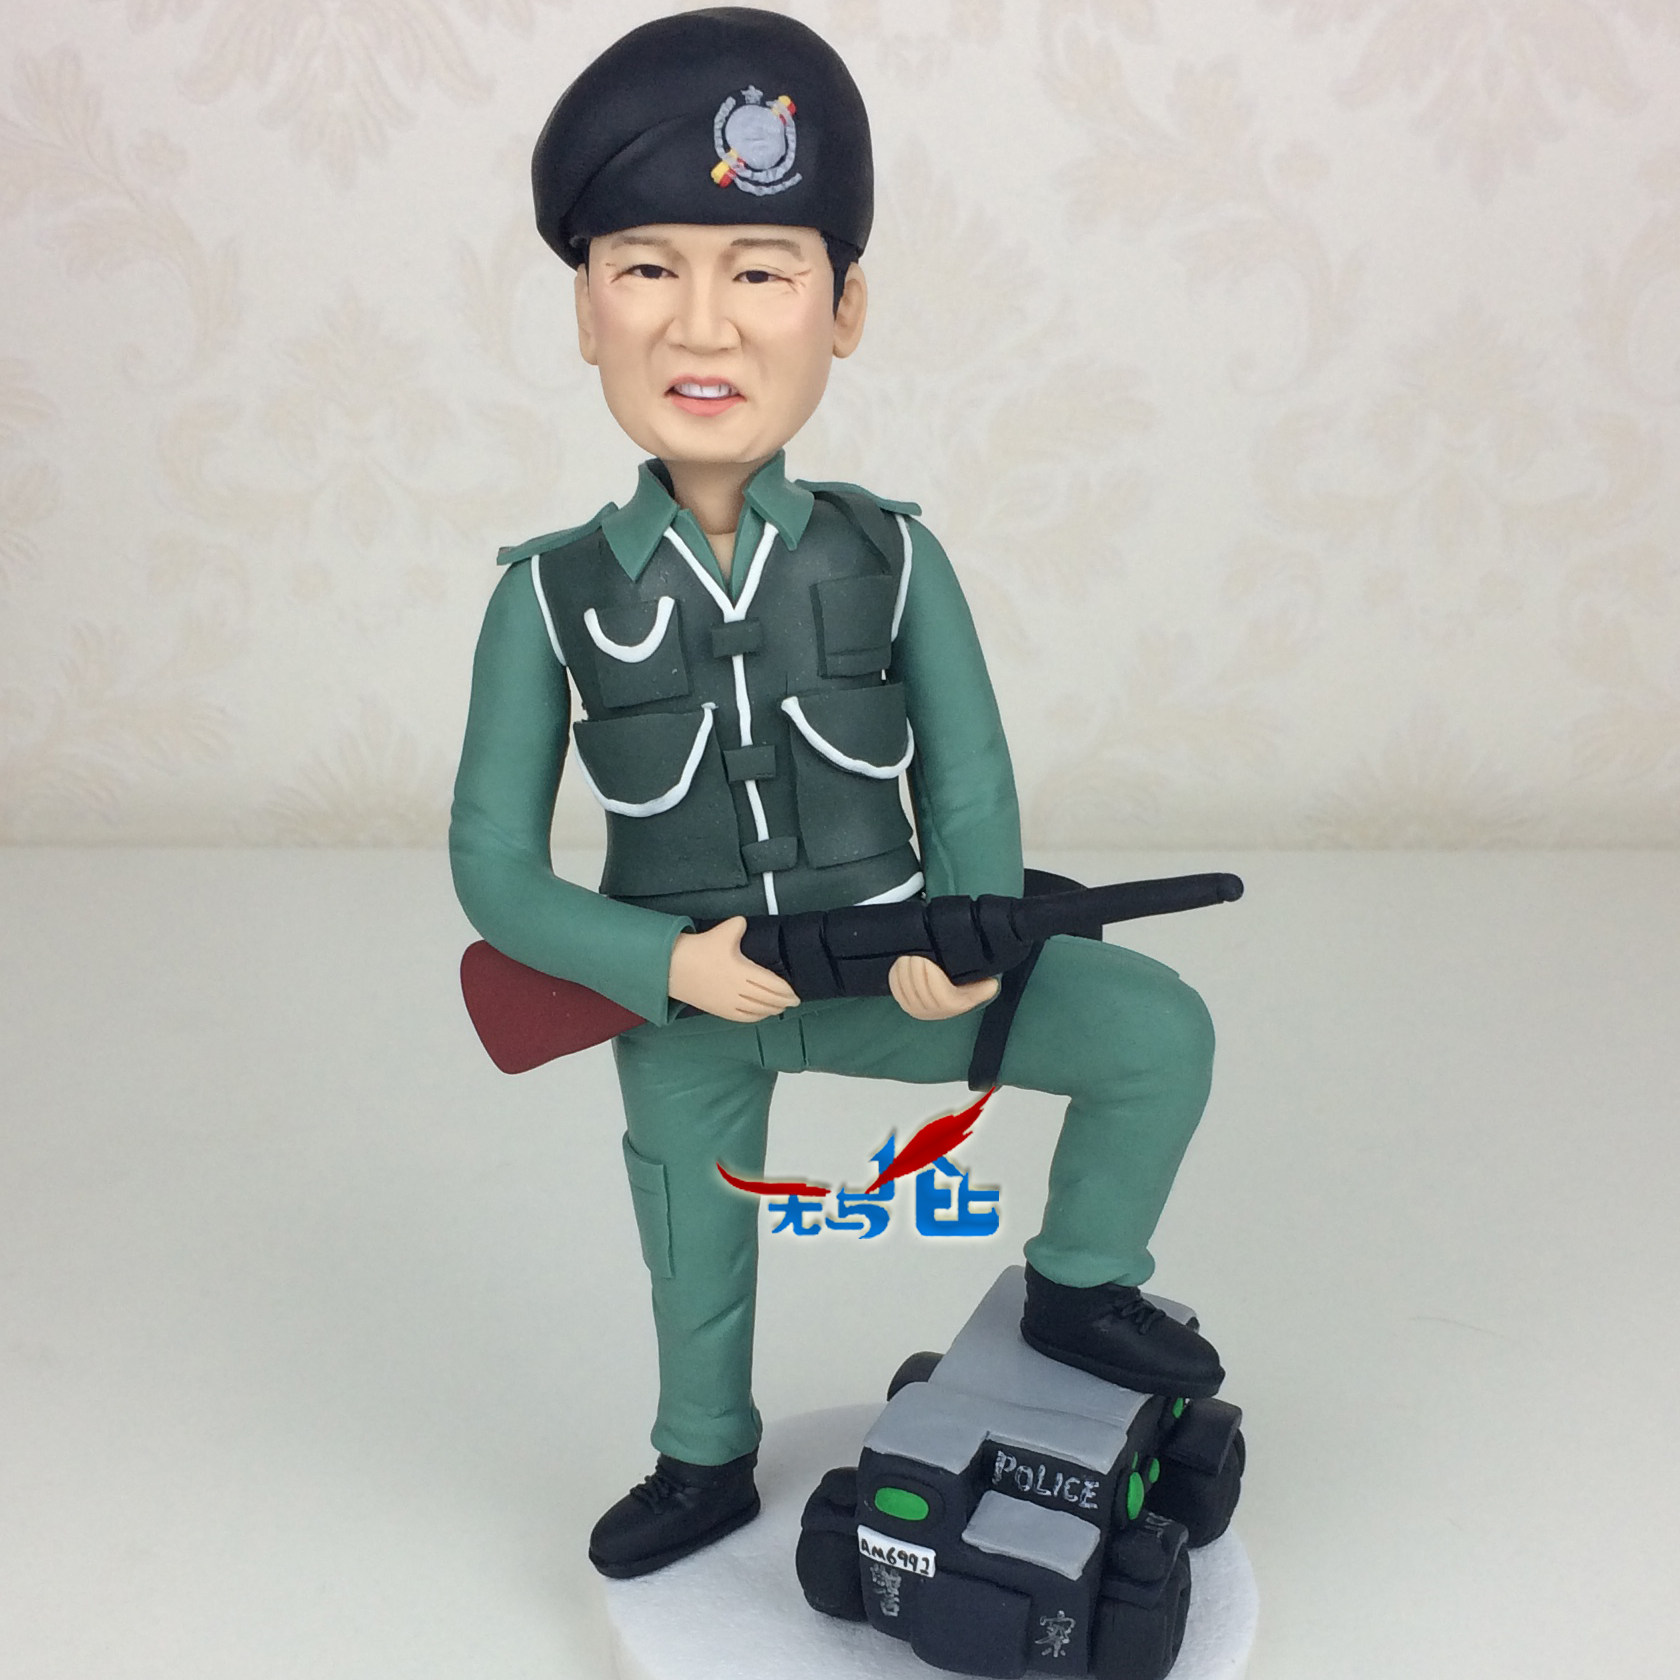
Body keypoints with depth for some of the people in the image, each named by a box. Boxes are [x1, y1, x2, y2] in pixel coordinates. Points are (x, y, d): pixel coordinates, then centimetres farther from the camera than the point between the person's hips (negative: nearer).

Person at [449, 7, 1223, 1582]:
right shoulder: (550, 594, -13)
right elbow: (494, 867, -11)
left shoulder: (892, 556, -11)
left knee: (1160, 1030, -10)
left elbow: (972, 794, -6)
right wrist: (671, 965, -24)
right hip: (681, 1003, 0)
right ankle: (704, 1467, 51)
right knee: (694, 1260, 19)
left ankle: (1079, 1286, 17)